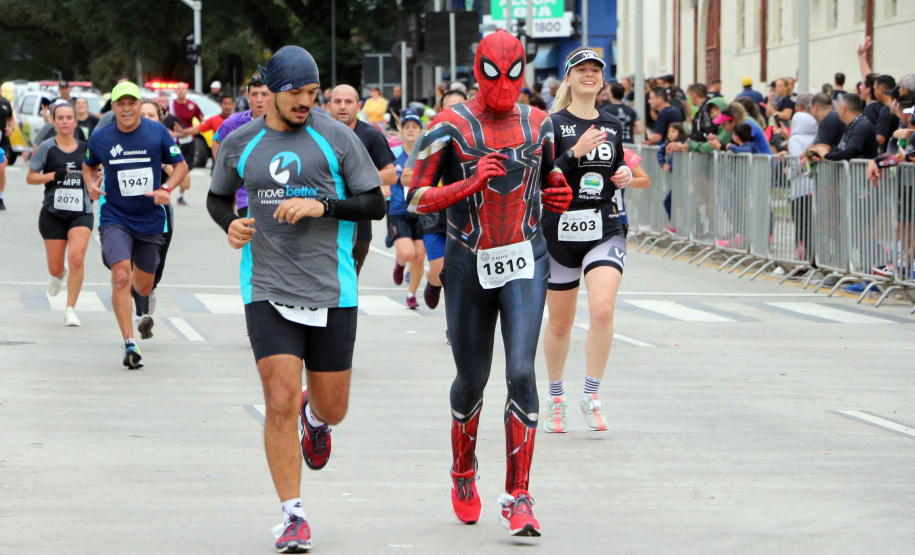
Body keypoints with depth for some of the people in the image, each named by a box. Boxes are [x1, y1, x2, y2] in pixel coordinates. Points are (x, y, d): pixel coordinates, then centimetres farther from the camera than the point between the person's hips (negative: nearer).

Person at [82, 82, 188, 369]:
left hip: (150, 220, 1)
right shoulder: (100, 138, -2)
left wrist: (166, 188, -14)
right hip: (115, 219, -1)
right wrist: (91, 184, -5)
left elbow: (181, 165, 4)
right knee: (121, 276, -24)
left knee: (143, 287, 13)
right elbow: (89, 166, 17)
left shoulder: (157, 132, -4)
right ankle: (129, 344, -21)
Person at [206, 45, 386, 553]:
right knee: (280, 402, -12)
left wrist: (322, 206, -15)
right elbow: (217, 196, 21)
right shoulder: (238, 144, 5)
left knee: (332, 408, 9)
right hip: (268, 292, 0)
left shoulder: (336, 138, -1)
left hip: (331, 293, 0)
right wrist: (230, 224, -1)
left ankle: (315, 416, 49)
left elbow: (375, 204, 1)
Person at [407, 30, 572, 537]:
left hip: (525, 260, 1)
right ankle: (463, 471, 38)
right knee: (472, 378, 10)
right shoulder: (450, 127, -6)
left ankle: (517, 496, -9)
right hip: (469, 264, -1)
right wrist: (472, 184, -22)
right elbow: (417, 199, -8)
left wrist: (557, 195, 1)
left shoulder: (538, 125, 6)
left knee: (521, 372, -13)